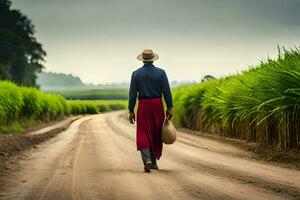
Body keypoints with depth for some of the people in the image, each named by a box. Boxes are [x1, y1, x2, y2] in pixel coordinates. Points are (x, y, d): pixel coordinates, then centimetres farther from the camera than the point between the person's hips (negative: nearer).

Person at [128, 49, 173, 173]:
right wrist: (169, 108, 2)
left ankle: (147, 160, -20)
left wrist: (131, 111, 4)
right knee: (156, 135, 13)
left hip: (143, 106, -1)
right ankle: (154, 162, 20)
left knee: (143, 135, 0)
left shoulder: (136, 74, -2)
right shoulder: (161, 73, -2)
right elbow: (167, 91, -4)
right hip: (157, 105, 1)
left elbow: (132, 94, -1)